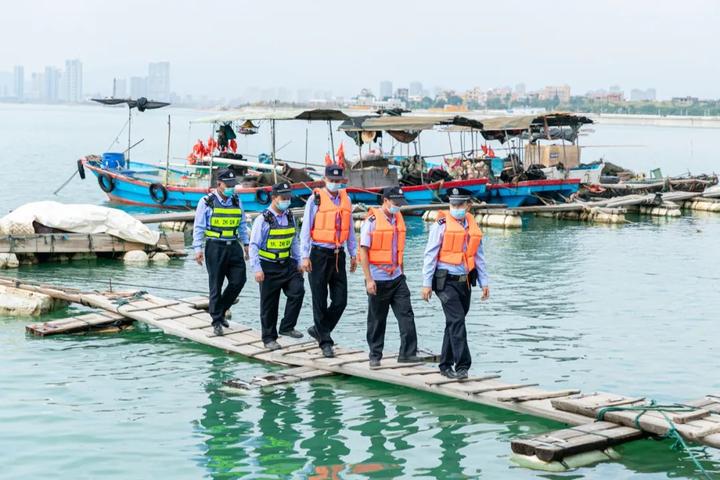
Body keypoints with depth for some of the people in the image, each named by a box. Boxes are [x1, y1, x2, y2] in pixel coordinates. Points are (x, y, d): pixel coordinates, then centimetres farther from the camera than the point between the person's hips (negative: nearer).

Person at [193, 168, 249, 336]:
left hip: (234, 247, 5)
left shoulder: (236, 201, 11)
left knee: (238, 280, -1)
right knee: (216, 285, 1)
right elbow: (198, 227, -4)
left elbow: (242, 224, 19)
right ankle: (217, 321, 11)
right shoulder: (207, 202, -4)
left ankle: (220, 311, 20)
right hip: (215, 247, -5)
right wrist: (198, 248, -10)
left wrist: (245, 243, 15)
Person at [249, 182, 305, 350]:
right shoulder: (263, 219, -13)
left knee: (297, 291, -15)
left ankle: (287, 327, 0)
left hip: (287, 264, 5)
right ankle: (269, 338, 17)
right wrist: (257, 269, -19)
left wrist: (298, 262, 14)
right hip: (269, 267, -5)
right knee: (269, 304, 3)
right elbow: (254, 245, -14)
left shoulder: (290, 217, 6)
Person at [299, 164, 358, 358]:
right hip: (319, 254, -5)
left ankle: (318, 330, 21)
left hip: (338, 255, 5)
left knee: (340, 300, 1)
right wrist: (305, 256, -10)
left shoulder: (346, 199, 10)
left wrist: (353, 254, 15)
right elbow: (306, 229, -6)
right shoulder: (316, 199, -5)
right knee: (320, 301, 1)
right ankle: (325, 342, 8)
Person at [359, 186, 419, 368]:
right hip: (378, 280, -5)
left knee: (406, 315, -4)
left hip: (397, 278, 5)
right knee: (377, 320, 6)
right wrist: (369, 280, -16)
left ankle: (407, 353, -1)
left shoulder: (398, 219, 9)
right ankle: (375, 356, 17)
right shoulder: (372, 221, -10)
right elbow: (363, 252, -11)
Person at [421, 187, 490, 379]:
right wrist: (427, 283, -10)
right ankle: (462, 365, -15)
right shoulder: (442, 224, -6)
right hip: (446, 281, -6)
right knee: (457, 321, -15)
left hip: (464, 281, 6)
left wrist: (484, 282, 15)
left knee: (454, 323, 12)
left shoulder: (472, 226, 11)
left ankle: (446, 364, 22)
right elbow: (430, 254, -6)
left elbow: (479, 256, 19)